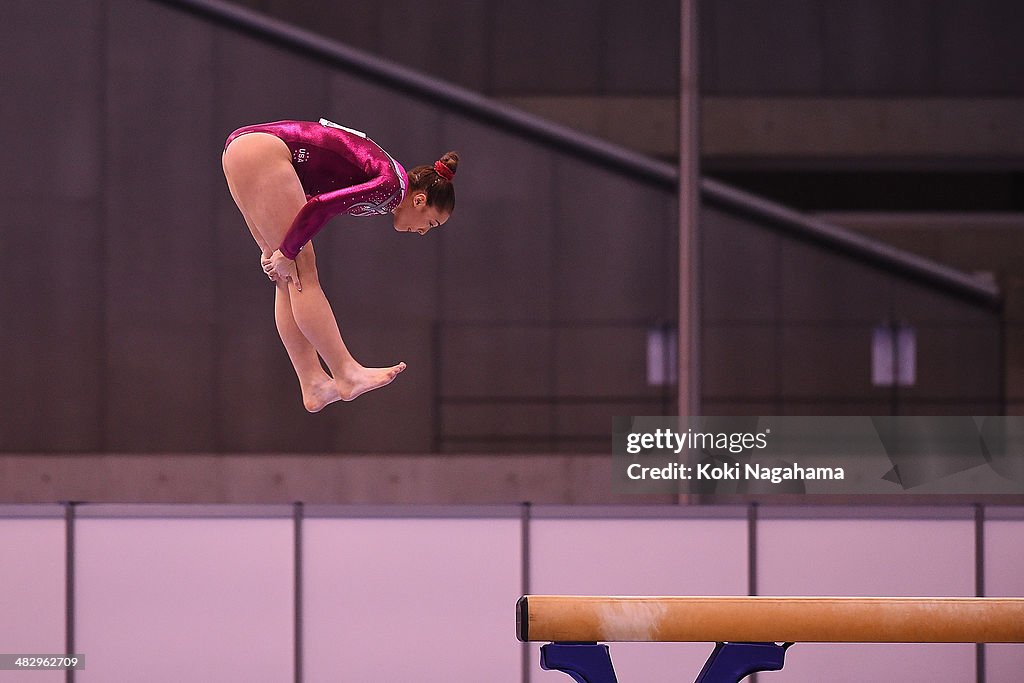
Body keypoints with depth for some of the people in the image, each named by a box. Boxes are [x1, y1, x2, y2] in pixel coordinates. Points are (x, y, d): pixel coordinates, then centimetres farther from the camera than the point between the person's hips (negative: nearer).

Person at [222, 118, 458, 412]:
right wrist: (286, 253, -7)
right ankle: (347, 375, -8)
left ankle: (313, 384, 5)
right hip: (262, 151, -10)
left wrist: (271, 249, 18)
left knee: (291, 279, 7)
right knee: (301, 272, -8)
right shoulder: (391, 185, -8)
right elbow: (319, 208, -18)